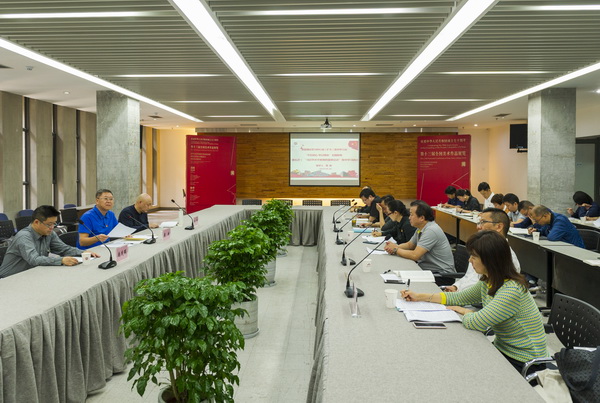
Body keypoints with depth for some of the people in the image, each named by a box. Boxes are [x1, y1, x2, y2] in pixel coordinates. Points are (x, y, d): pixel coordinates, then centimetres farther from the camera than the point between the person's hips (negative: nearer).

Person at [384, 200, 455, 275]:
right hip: (425, 268, 8)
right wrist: (395, 246, -1)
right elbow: (409, 245, 20)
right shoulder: (420, 228, 7)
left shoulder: (431, 230, -22)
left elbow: (415, 255, -24)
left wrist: (396, 250, -10)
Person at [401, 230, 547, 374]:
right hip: (503, 351, 7)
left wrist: (463, 311, -5)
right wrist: (420, 297, 10)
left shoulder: (512, 291, -28)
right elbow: (460, 297, 14)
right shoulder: (488, 283, 1)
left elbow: (475, 323, -28)